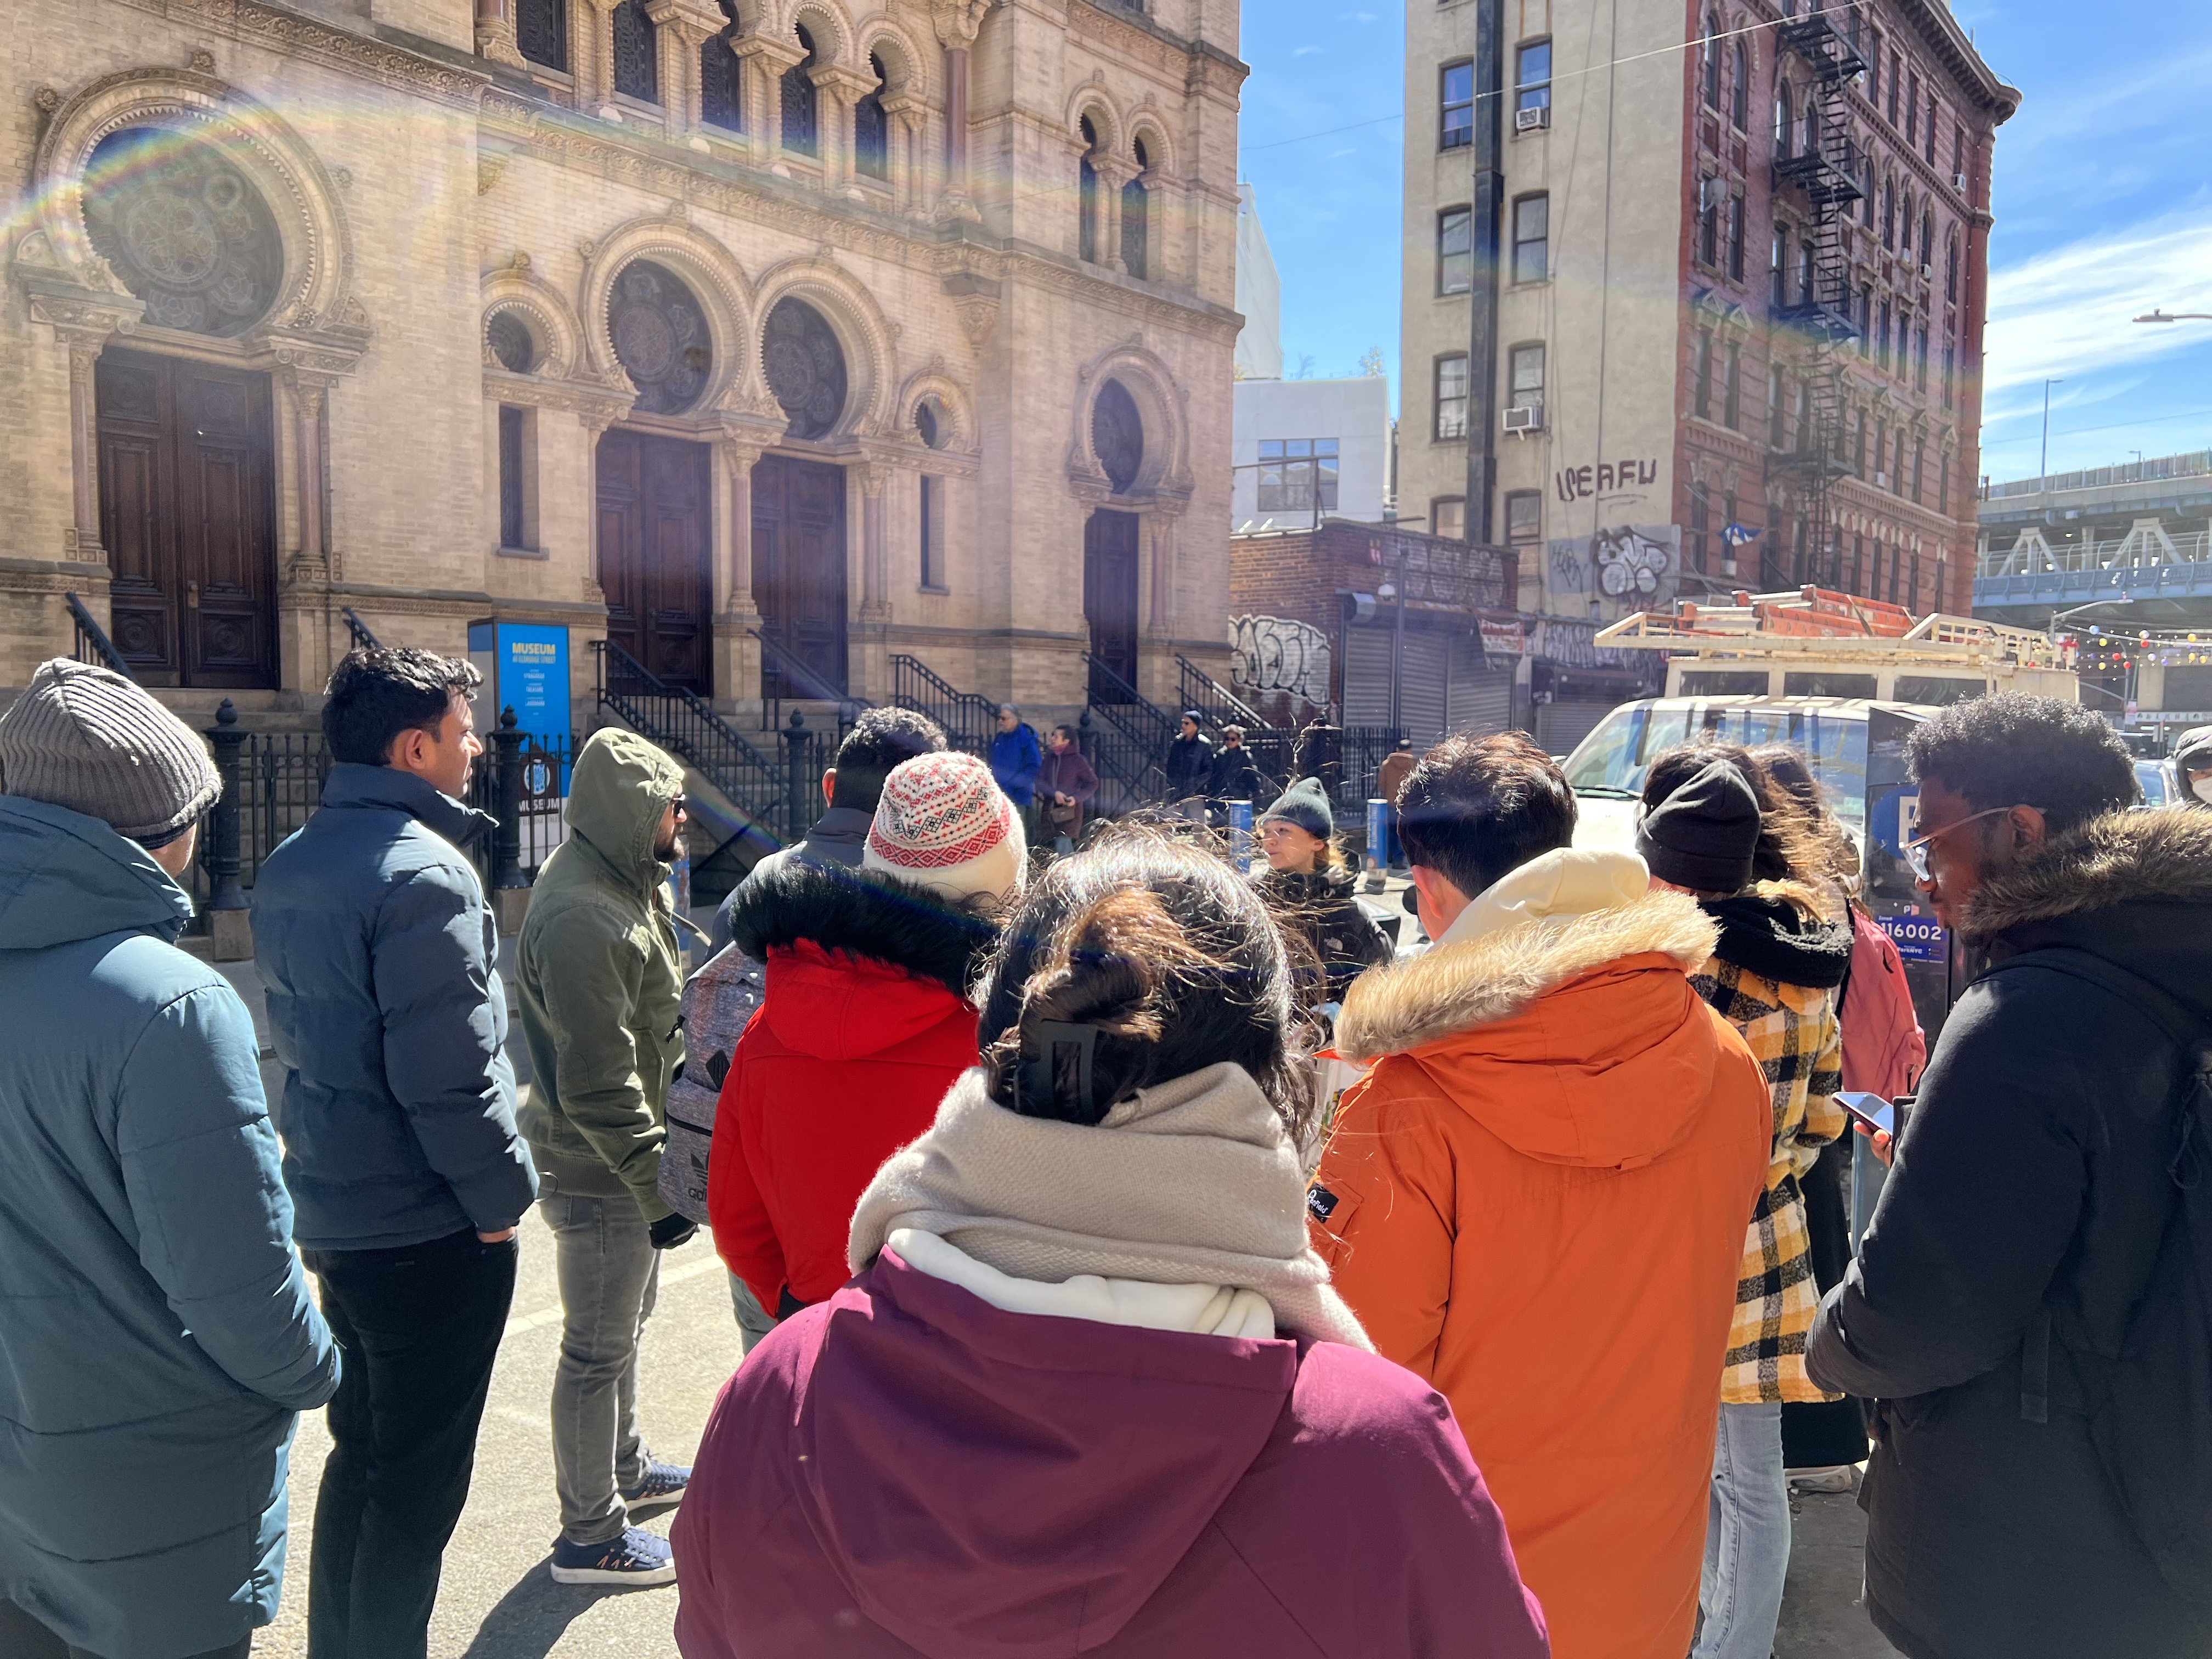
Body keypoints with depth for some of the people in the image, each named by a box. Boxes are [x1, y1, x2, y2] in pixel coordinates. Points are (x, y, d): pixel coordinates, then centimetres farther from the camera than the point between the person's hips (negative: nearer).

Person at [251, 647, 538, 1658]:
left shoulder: (289, 867, 7)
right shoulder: (421, 872, -21)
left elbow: (297, 1033, 15)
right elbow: (447, 1074, -24)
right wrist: (499, 1197, -12)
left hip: (333, 1212, 9)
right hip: (426, 1230, -9)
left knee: (363, 1447, 23)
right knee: (420, 1479, 7)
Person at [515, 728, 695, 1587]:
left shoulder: (623, 882, 6)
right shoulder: (582, 919, -28)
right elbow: (599, 1087, -29)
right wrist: (661, 1188, -24)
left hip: (629, 1158, 10)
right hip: (599, 1172, -10)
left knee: (624, 1321, 25)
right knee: (599, 1349, 6)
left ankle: (625, 1467, 46)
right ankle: (590, 1537, 23)